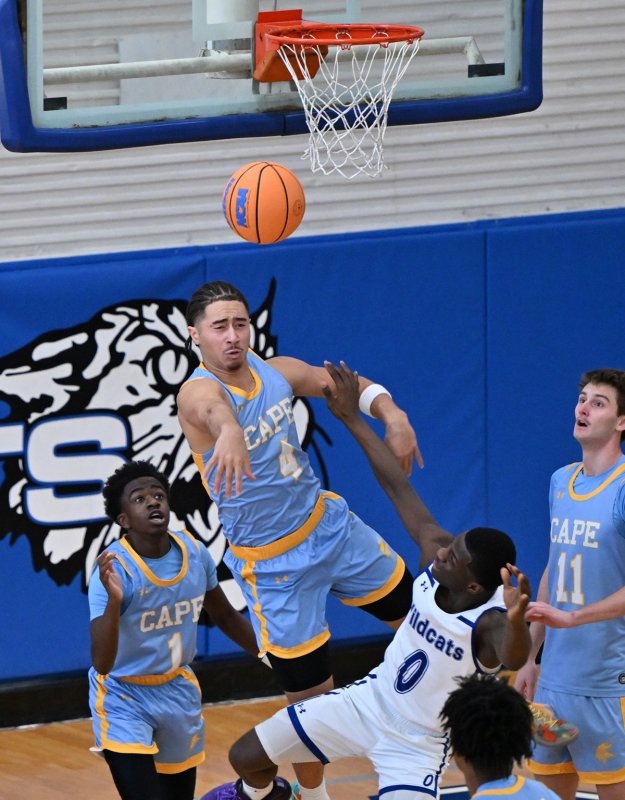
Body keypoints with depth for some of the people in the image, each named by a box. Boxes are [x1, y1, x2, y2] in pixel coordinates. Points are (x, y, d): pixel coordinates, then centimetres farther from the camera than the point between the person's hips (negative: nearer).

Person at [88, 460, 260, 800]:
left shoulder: (193, 552, -9)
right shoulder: (113, 569, -26)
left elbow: (225, 616, 10)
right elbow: (101, 664, -34)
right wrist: (113, 601, -48)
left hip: (177, 692, 6)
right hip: (124, 698, -6)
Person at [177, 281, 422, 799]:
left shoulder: (278, 372, -4)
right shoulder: (199, 392, -25)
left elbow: (352, 387, 6)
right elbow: (213, 409, -50)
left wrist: (392, 416, -15)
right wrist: (228, 433, -75)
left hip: (328, 523, 6)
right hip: (272, 562, -6)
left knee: (412, 609, 21)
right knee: (310, 697, -1)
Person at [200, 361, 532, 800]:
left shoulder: (491, 621, -34)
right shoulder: (437, 557, -18)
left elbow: (515, 657, -59)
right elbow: (398, 488, -8)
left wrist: (516, 620, -83)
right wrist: (352, 418, -4)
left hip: (415, 747, -6)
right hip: (367, 701, 6)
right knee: (246, 757, 12)